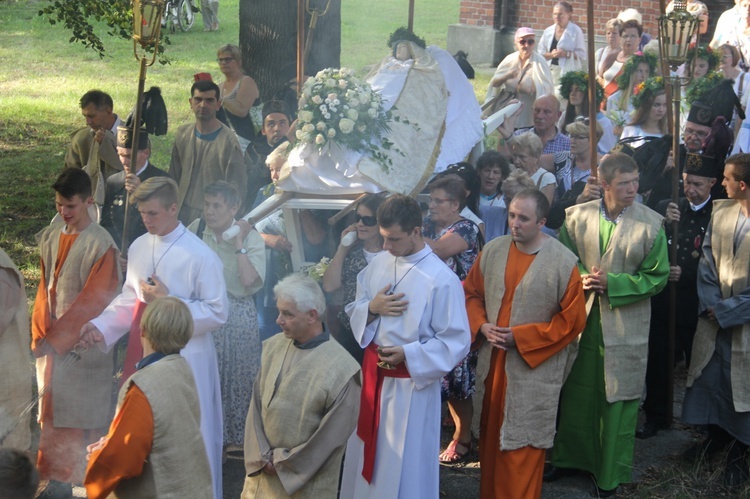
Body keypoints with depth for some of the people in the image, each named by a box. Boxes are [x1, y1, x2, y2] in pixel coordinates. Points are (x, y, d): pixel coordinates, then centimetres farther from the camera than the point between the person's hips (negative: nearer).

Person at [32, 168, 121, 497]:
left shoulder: (101, 245, -15)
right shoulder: (50, 237, 6)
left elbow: (93, 302, -16)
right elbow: (44, 289, 11)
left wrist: (56, 338, -15)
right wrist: (41, 335, 2)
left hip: (83, 347, -6)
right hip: (51, 345, 6)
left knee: (83, 420, 1)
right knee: (53, 415, 12)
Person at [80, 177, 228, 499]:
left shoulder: (200, 256, -16)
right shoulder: (139, 248, 2)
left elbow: (217, 313, -15)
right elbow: (129, 299, 10)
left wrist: (168, 300, -20)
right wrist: (101, 326, -5)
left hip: (185, 358, -6)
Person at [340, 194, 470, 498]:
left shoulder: (441, 280, -17)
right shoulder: (378, 264, 1)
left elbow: (456, 342, -14)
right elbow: (354, 312, 10)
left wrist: (408, 354, -22)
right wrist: (371, 308, -13)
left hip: (411, 384, -6)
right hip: (372, 373, 6)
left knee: (403, 465, 4)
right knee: (366, 454, 17)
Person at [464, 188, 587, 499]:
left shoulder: (562, 262, -13)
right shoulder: (492, 251, 0)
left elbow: (573, 319, -11)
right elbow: (471, 293, 12)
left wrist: (521, 337, -14)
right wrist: (481, 326, -8)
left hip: (533, 369, -5)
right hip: (492, 363, 5)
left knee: (520, 444, 0)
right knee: (491, 436, 15)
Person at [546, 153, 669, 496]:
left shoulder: (651, 224, -10)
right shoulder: (577, 217, -2)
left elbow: (657, 277, -7)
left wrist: (611, 283, -17)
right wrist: (581, 278, -13)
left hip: (625, 325, -2)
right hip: (581, 320, 3)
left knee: (618, 400, 6)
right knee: (575, 394, 15)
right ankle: (570, 456, 34)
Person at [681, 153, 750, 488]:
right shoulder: (720, 212, -1)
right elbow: (707, 260, 4)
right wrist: (709, 303, -8)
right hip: (714, 317, 5)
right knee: (708, 378, 14)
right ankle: (717, 434, 37)